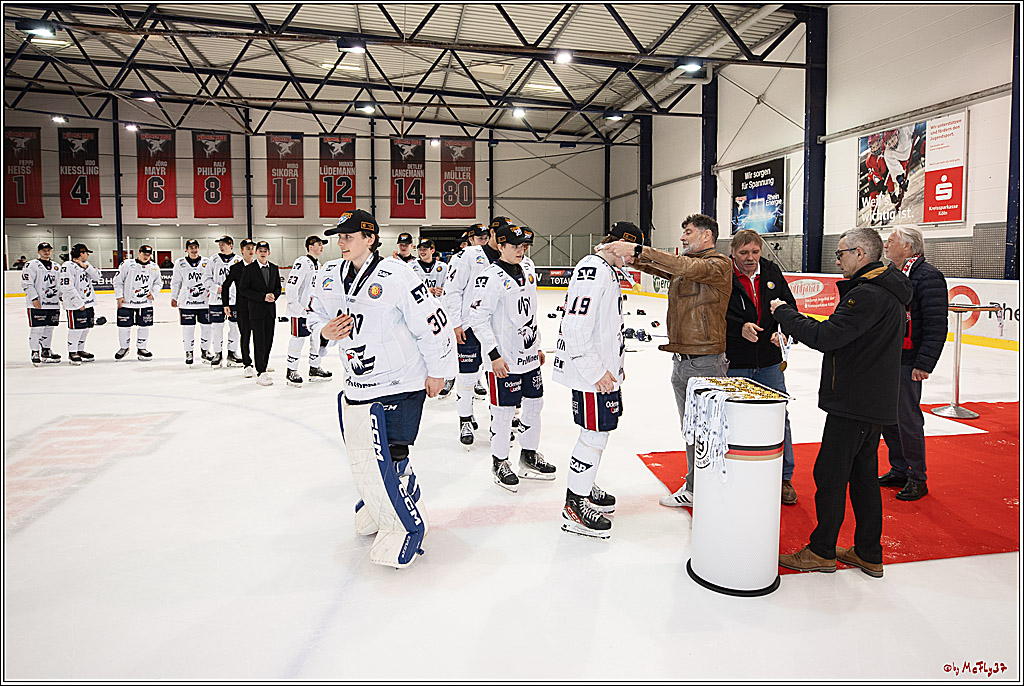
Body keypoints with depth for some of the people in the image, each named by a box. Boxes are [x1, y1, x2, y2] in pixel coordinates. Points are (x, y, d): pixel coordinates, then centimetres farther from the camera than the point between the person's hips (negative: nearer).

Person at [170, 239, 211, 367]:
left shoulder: (206, 262, 6)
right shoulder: (180, 263, 5)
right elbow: (175, 281, 10)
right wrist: (174, 297, 7)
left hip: (204, 301, 1)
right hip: (186, 302, -1)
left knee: (206, 326, 5)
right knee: (188, 328, -1)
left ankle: (205, 350, 22)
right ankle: (189, 352, 11)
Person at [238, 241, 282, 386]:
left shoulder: (274, 268, 11)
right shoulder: (249, 269, -4)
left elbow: (278, 287, 16)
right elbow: (243, 289, -8)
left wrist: (274, 295, -6)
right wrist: (263, 297, -15)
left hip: (271, 310, 5)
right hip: (256, 310, -5)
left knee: (269, 342, 7)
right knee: (259, 342, -5)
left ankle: (263, 369, 19)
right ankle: (260, 373, -1)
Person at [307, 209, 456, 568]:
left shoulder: (396, 276, -19)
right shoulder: (328, 277, 3)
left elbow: (433, 323, -14)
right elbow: (315, 316, 18)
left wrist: (437, 371, -8)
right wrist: (327, 330, -6)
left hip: (400, 383, -7)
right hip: (357, 383, 7)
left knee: (387, 457, -9)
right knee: (359, 457, 16)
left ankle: (407, 525, 12)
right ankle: (379, 503, 45)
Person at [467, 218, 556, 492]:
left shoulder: (527, 273, 10)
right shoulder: (490, 277, -15)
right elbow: (477, 318, -17)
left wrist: (538, 345, 19)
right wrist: (494, 354, -19)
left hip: (529, 355, 8)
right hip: (504, 359, -8)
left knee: (535, 403, 15)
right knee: (504, 411, 2)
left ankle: (529, 455, 32)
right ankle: (499, 462, 20)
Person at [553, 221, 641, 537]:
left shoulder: (607, 270, 15)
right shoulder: (592, 271, -20)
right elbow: (575, 327, -27)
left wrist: (615, 364, 23)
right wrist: (596, 371, -24)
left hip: (604, 370, 11)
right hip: (590, 373, -11)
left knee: (599, 432, 19)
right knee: (595, 436, -4)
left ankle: (584, 488, 37)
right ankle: (574, 506, 9)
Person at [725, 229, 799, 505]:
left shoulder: (772, 272, 6)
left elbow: (789, 305, 10)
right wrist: (740, 327, -28)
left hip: (769, 361, 4)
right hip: (733, 363, -3)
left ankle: (783, 477, 23)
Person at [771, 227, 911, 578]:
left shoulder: (867, 295, -20)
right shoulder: (890, 292, 14)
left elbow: (823, 336, -25)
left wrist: (784, 312, -13)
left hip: (855, 404, -10)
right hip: (875, 401, 10)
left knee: (830, 474, 1)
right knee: (863, 475, 16)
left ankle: (822, 551, 14)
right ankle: (868, 554, 26)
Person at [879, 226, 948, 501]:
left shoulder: (928, 276, -13)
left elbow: (936, 326, -17)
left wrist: (924, 364, -20)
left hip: (907, 363, -8)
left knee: (907, 420, -2)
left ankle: (917, 479, 13)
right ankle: (899, 471, 28)